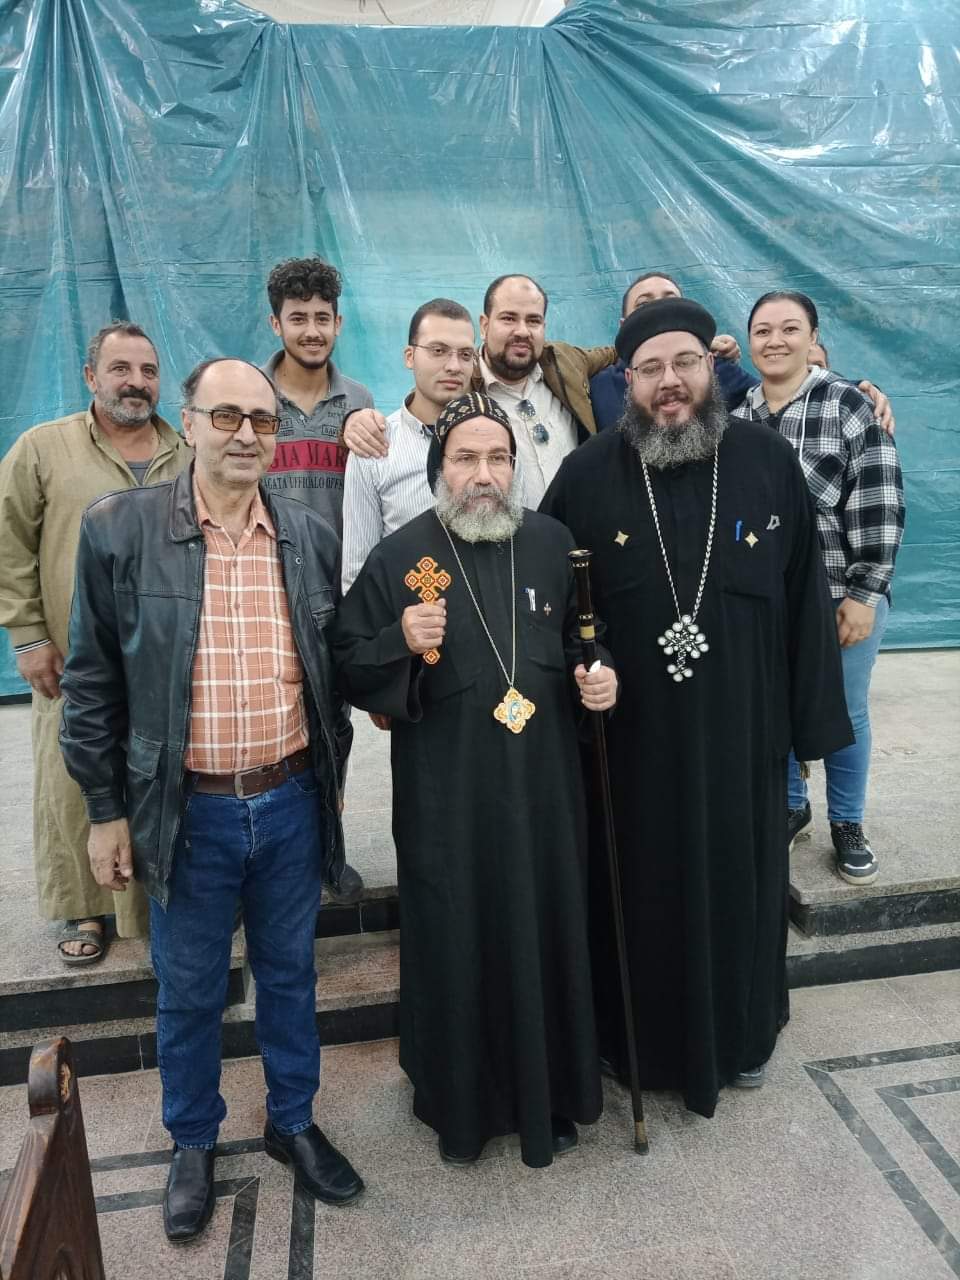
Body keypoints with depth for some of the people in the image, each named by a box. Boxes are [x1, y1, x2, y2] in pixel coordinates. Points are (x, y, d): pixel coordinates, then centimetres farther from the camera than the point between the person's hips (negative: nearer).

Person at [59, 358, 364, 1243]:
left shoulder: (311, 536, 1)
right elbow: (92, 682, -4)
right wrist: (106, 811, -3)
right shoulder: (119, 530, -8)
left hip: (292, 802, 3)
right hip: (185, 809, -2)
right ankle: (193, 1144, 41)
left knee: (290, 974, 19)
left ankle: (293, 1122, 42)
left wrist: (332, 779, 11)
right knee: (189, 992, 16)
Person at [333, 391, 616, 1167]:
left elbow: (580, 639, 15)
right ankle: (461, 1104, 34)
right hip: (446, 799, -2)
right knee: (457, 948, 10)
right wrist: (403, 643, -22)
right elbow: (349, 669, -4)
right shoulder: (398, 558, -6)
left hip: (543, 788, 3)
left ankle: (550, 1095, 38)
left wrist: (597, 678, -5)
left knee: (548, 939, 14)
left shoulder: (552, 544, 2)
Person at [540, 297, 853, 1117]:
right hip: (631, 734, -1)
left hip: (742, 729, 1)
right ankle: (639, 1037, 39)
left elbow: (806, 598, 0)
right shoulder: (588, 475, -5)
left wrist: (814, 720, -1)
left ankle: (741, 1034, 43)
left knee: (742, 881, 17)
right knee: (639, 890, 14)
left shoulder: (769, 462, -3)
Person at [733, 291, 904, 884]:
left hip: (841, 597, -3)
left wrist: (864, 593, -13)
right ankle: (790, 806, 35)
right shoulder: (736, 417, 6)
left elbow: (880, 504, -9)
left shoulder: (849, 405, -6)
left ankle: (848, 824, 29)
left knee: (844, 712, 10)